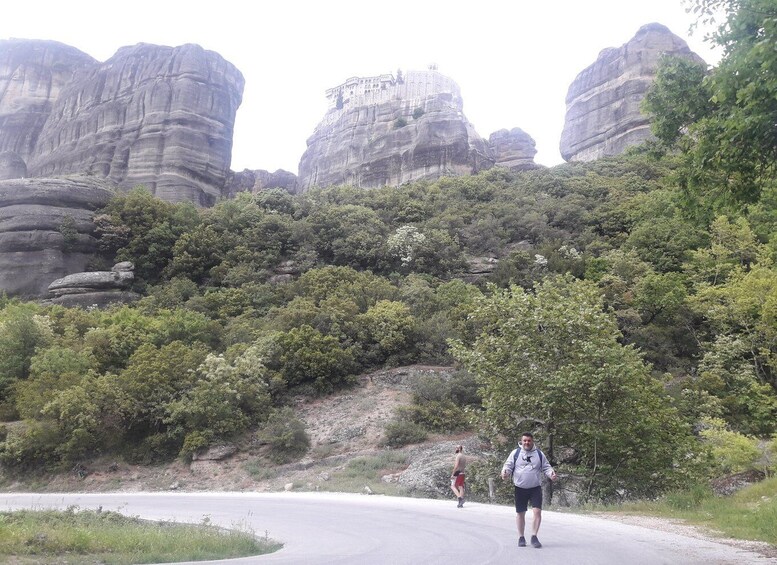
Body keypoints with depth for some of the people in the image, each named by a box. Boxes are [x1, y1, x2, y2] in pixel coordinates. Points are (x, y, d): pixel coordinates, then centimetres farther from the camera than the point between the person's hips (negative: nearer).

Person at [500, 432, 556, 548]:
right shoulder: (515, 453, 3)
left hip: (536, 488, 1)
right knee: (520, 513, 8)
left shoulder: (539, 454, 8)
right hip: (520, 488, 0)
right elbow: (508, 465, 2)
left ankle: (534, 537, 0)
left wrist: (551, 474, -10)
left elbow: (546, 467, 11)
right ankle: (521, 537, 23)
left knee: (537, 511, -12)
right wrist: (505, 472, -19)